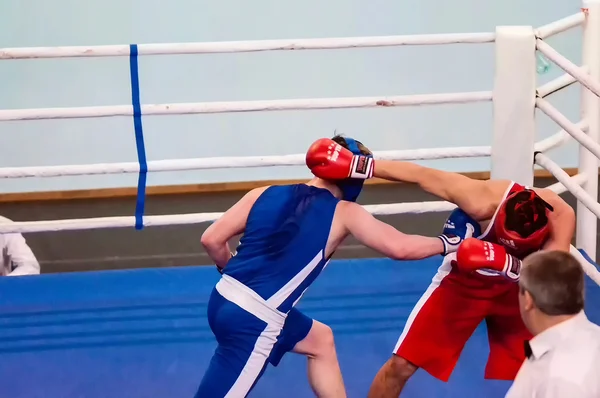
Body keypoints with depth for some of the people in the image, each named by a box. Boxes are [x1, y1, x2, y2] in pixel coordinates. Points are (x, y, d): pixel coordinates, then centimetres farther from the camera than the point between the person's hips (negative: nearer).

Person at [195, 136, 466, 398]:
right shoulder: (343, 212, -5)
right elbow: (400, 247, -8)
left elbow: (212, 240, 6)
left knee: (320, 340, 26)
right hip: (253, 322, -8)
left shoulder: (265, 195, 7)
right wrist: (447, 243, 10)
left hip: (225, 299, 8)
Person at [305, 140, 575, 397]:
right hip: (465, 279, -2)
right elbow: (419, 175, -31)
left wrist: (505, 262, -56)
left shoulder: (561, 216, -31)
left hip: (516, 287, 2)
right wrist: (356, 165, -36)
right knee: (402, 364, -5)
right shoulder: (485, 202, -37)